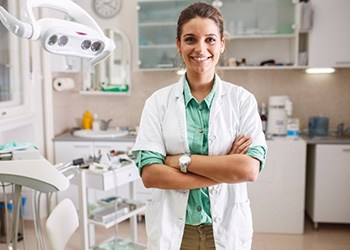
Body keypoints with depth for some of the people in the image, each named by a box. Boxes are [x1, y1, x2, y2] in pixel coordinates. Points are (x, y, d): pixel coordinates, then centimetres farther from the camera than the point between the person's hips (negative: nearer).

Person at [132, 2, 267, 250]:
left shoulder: (242, 99, -5)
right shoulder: (158, 101, -5)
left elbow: (250, 169, -16)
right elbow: (149, 174, -14)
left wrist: (181, 160, -17)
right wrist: (225, 169, -17)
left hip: (226, 230, 0)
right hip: (173, 230, 0)